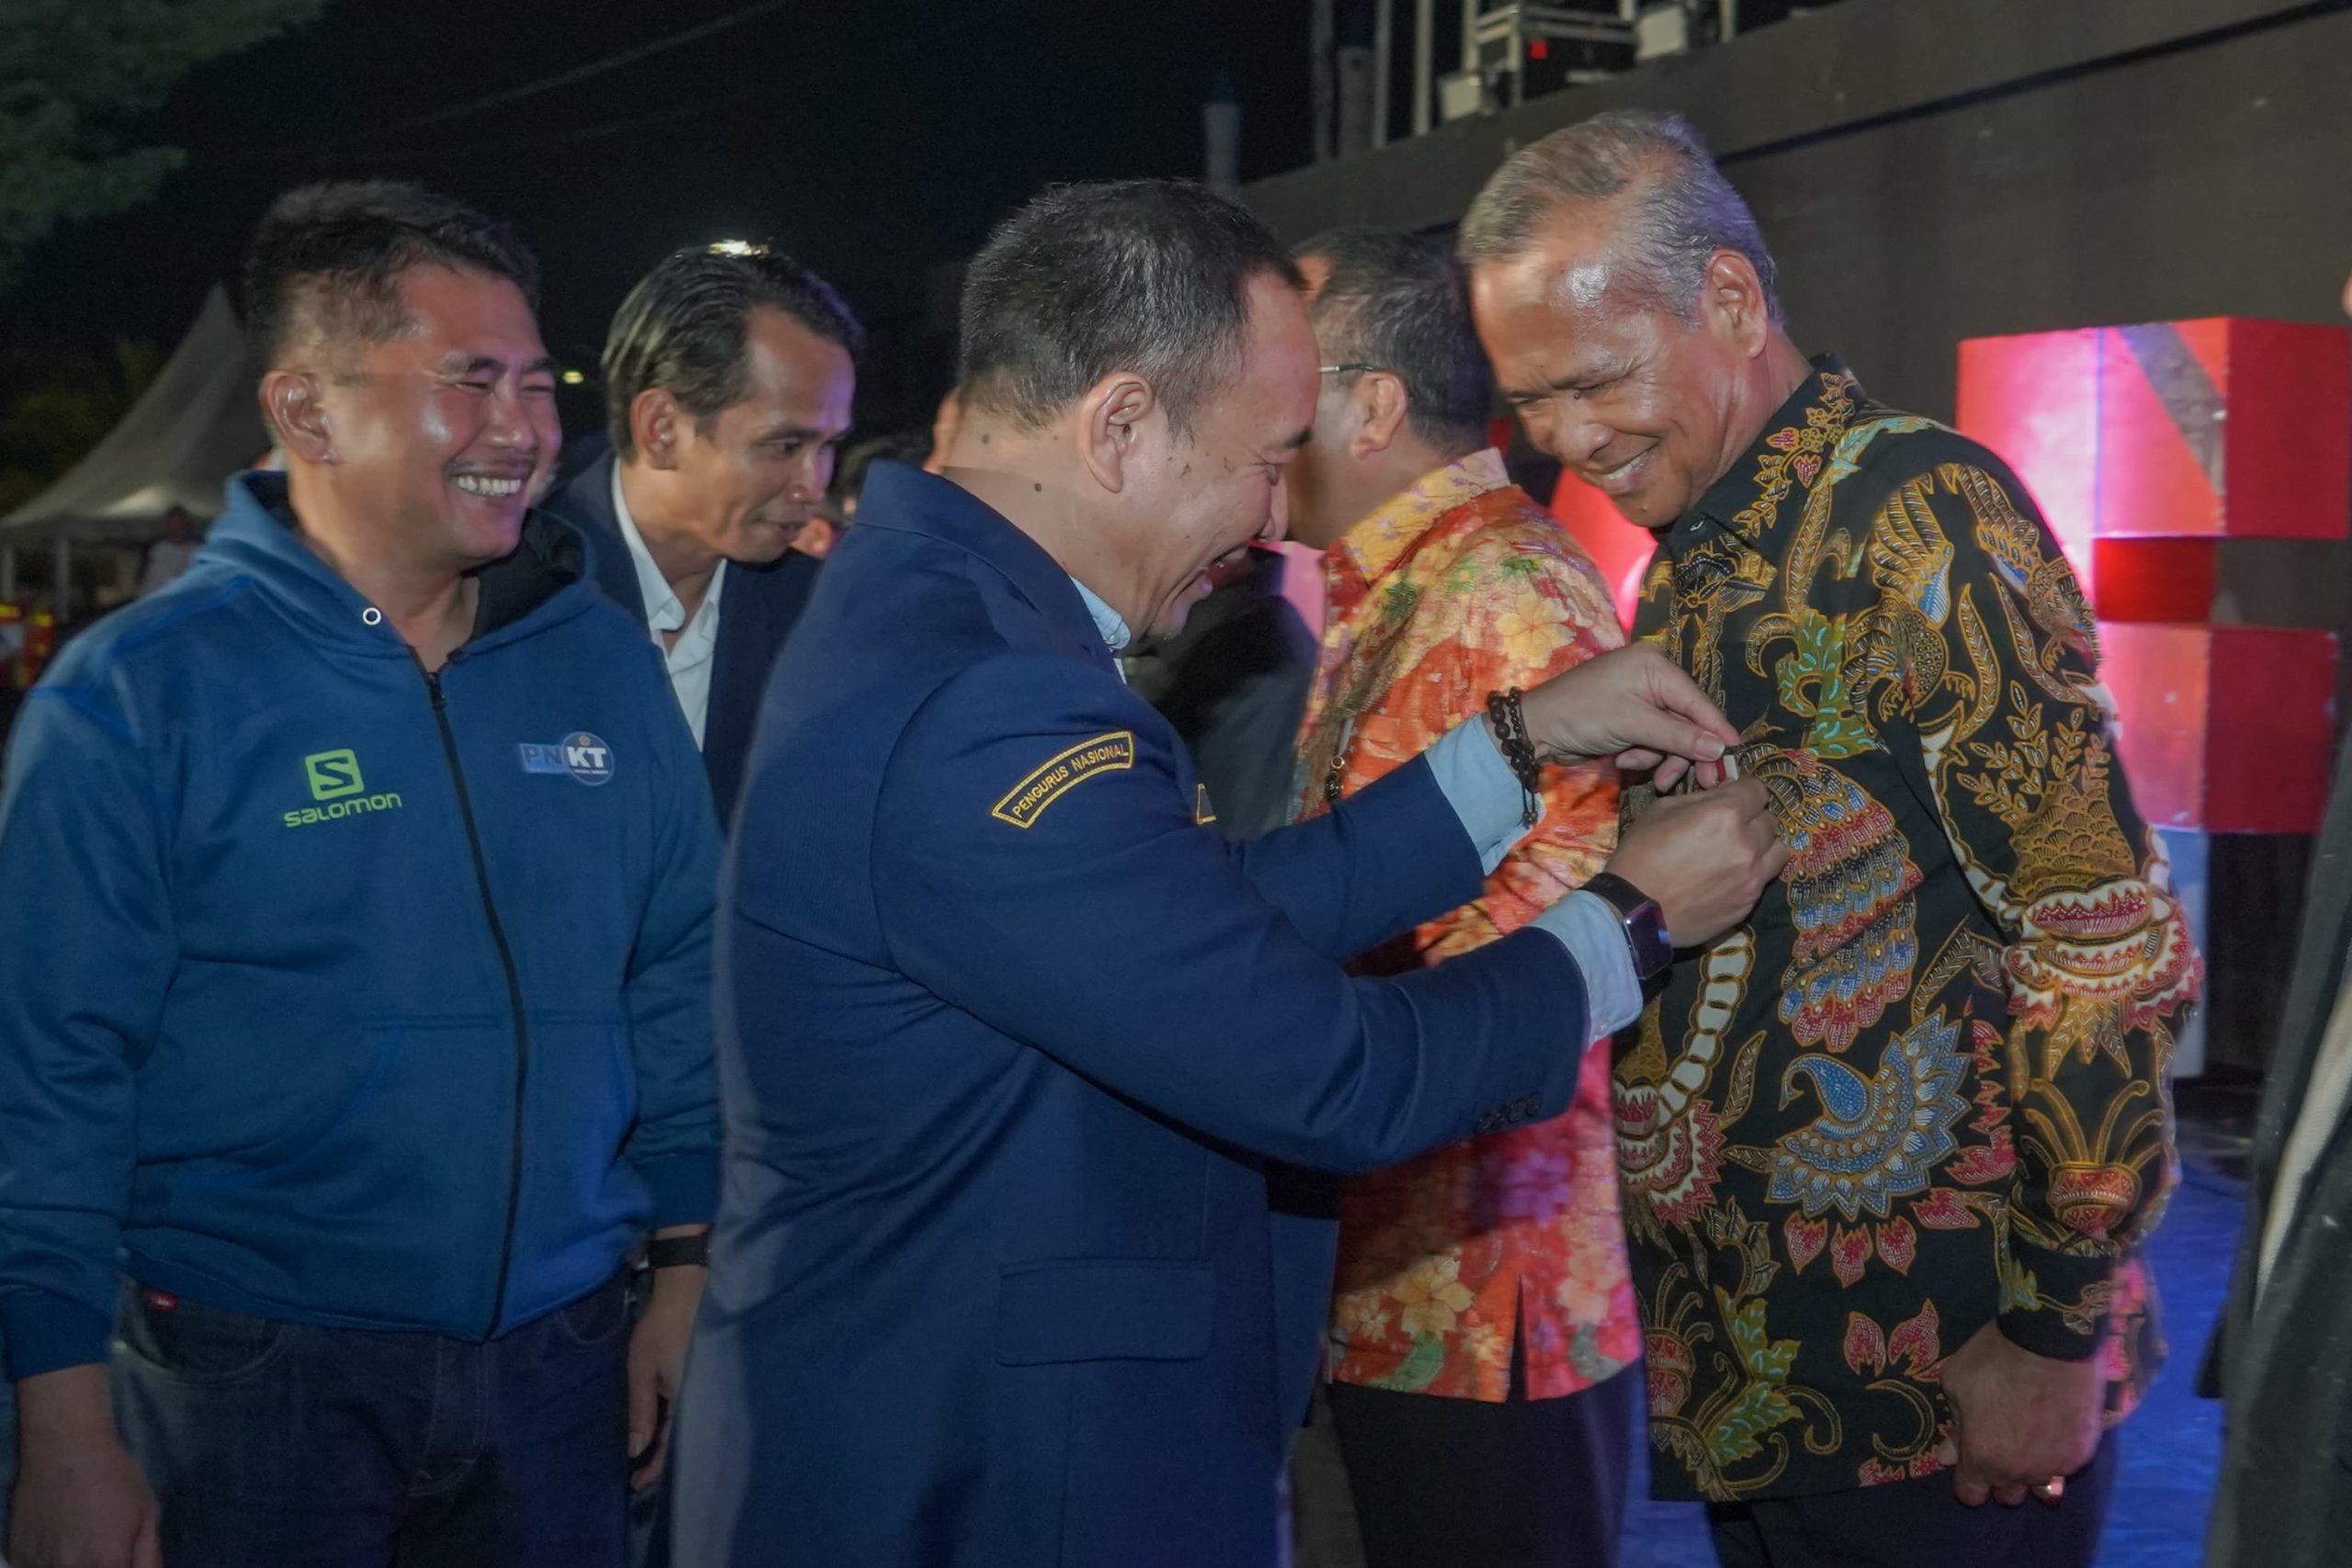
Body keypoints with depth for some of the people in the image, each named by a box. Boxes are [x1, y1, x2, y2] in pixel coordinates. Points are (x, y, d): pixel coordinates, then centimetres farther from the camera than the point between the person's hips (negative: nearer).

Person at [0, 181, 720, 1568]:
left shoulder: (602, 662, 4)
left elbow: (679, 987, 10)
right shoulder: (137, 696, -9)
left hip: (558, 1356, 4)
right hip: (253, 1383, -4)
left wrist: (688, 1271, 7)